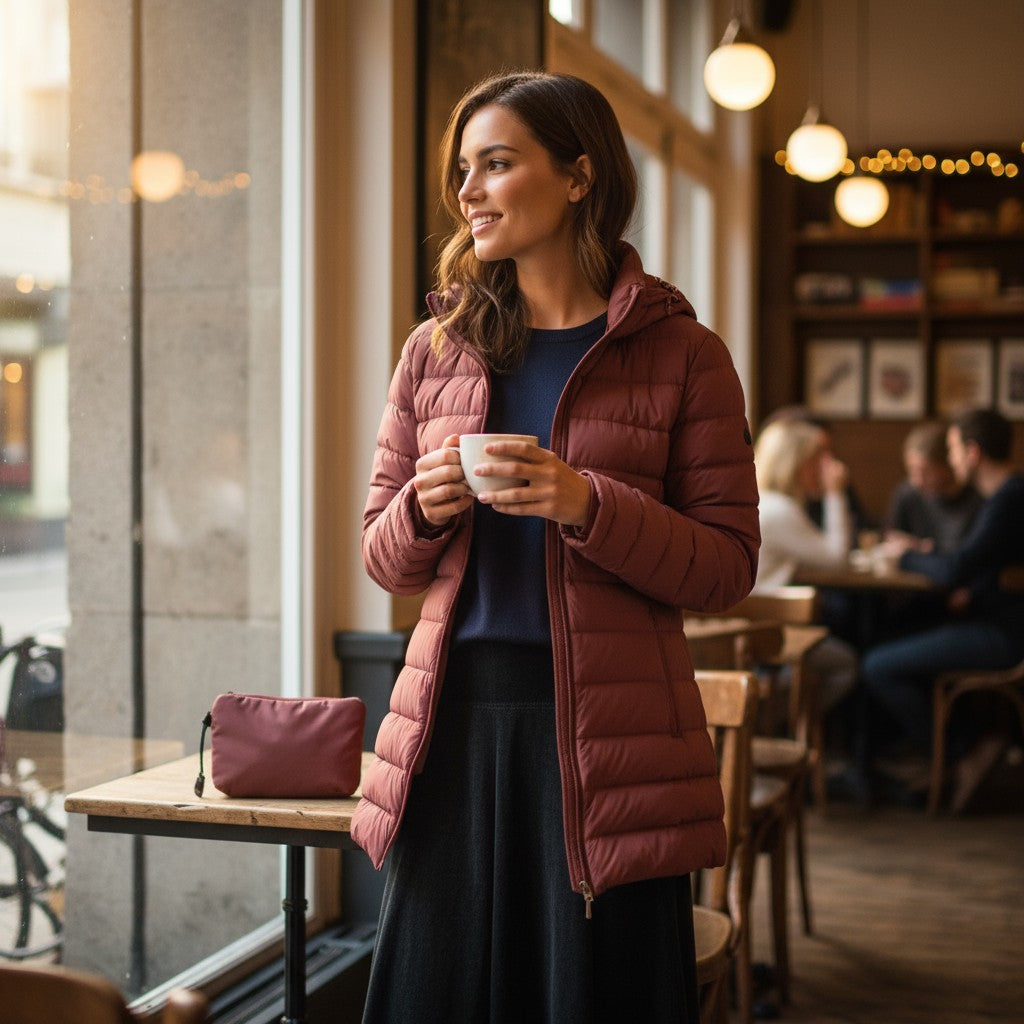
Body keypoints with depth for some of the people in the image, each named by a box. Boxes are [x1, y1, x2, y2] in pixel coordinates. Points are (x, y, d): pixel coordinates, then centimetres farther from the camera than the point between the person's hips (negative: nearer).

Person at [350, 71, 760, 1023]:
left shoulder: (681, 353, 0)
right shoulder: (436, 350, 11)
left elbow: (728, 564, -3)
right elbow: (384, 558, 15)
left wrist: (586, 505, -17)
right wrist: (424, 508, -7)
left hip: (605, 730, -3)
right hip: (455, 720, 3)